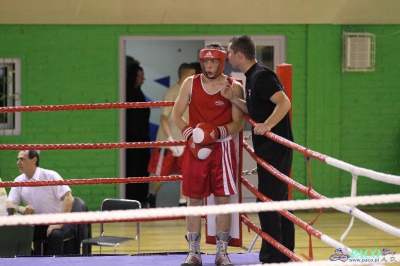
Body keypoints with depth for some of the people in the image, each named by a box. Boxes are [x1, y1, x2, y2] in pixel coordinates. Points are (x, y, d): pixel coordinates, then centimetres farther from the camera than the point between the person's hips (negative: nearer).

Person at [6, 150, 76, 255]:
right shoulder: (18, 181, 2)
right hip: (38, 225, 5)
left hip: (58, 223, -5)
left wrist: (59, 223, -27)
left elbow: (69, 199, -18)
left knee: (55, 234, -36)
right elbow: (9, 204, -1)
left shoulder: (50, 176, -13)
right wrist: (20, 209, -25)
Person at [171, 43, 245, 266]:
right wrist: (190, 134, -8)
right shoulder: (191, 84, 3)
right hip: (195, 148, 1)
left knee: (223, 199, 0)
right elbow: (176, 115, 6)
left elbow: (238, 123, -4)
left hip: (222, 148, -1)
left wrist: (217, 133, -19)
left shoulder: (234, 87, -3)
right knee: (194, 199, 3)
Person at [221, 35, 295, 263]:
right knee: (279, 202, 14)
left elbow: (284, 103, -26)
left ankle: (272, 257, -2)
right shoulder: (253, 77, 14)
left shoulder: (262, 76, -16)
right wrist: (233, 99, 7)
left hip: (274, 148, -10)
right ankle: (285, 255, 21)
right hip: (270, 149, 10)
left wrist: (267, 125, -35)